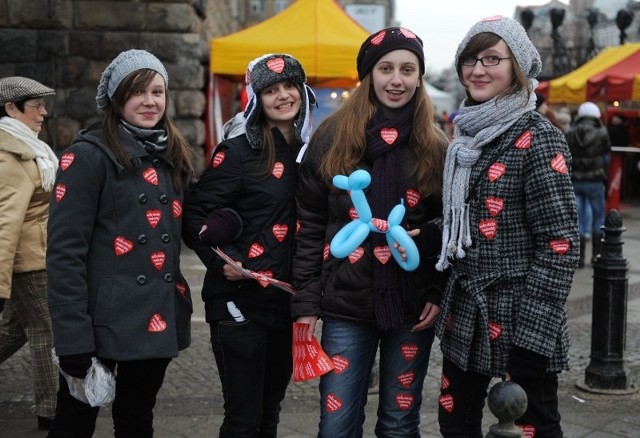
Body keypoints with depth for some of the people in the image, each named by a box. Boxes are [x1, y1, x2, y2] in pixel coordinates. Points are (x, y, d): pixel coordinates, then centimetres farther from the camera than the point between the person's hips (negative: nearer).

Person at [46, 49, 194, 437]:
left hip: (159, 317, 6)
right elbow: (65, 251, -15)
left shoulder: (174, 156, 11)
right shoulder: (88, 155, -10)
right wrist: (73, 339, -20)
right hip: (103, 322, -6)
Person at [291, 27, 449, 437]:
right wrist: (306, 303, -3)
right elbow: (309, 225, 0)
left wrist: (440, 294, -2)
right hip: (346, 303, -1)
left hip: (412, 305, 1)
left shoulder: (436, 145, 3)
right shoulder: (333, 137, 0)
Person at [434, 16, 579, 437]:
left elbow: (560, 241, -16)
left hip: (517, 320, -7)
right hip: (464, 316, 7)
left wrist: (531, 334, -19)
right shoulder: (468, 135, 10)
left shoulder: (536, 139, -13)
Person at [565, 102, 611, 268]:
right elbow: (606, 159, 0)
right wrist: (605, 180, 11)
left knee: (578, 219, 6)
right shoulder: (602, 134, -4)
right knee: (598, 217, 14)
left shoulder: (569, 135, 3)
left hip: (574, 181, 2)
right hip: (595, 181, -2)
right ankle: (597, 254, 16)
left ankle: (579, 257, 4)